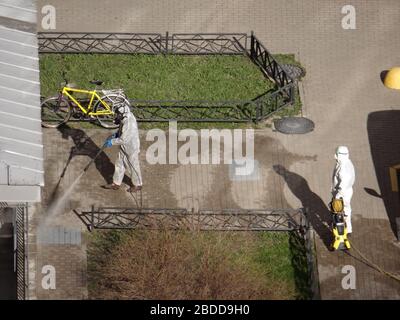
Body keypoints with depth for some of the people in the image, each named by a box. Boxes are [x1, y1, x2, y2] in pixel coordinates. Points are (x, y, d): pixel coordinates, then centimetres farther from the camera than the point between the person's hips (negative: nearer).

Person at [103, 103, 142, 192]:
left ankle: (137, 185, 33)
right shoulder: (127, 116, -8)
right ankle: (116, 184, 34)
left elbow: (123, 140, -32)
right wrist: (115, 135, 1)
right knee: (119, 164, 19)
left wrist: (112, 142, -22)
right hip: (124, 148, 9)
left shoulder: (128, 124, -36)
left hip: (131, 149, -9)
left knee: (133, 167, 12)